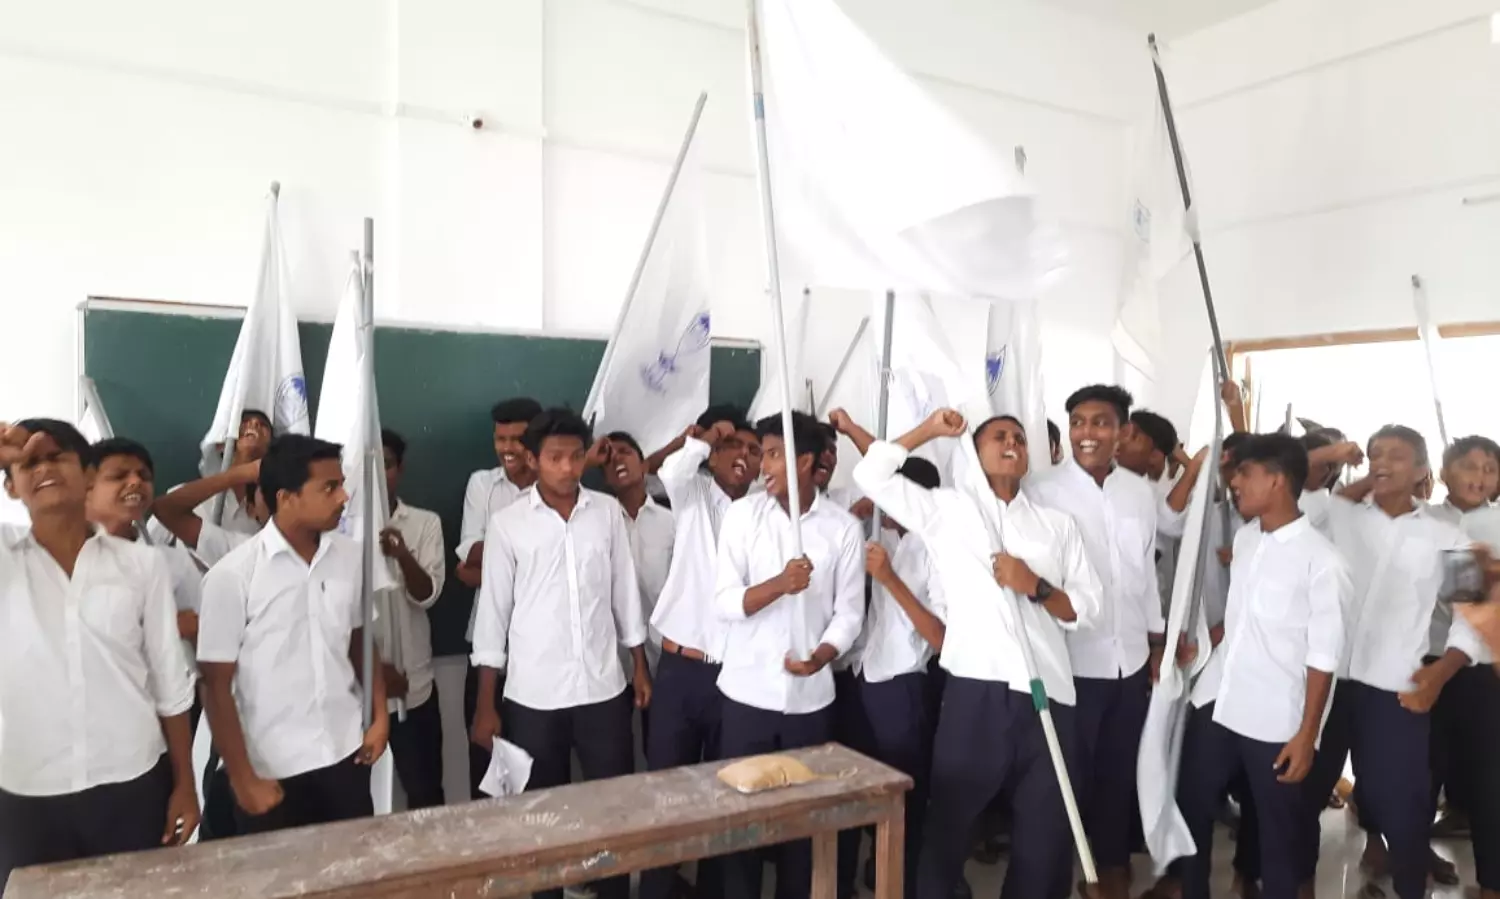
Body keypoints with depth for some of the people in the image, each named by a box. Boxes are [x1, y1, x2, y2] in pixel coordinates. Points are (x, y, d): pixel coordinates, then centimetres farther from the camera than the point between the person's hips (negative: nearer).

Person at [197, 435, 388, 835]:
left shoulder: (351, 557, -2)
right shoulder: (232, 575, -14)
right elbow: (217, 685, -9)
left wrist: (380, 716, 7)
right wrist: (243, 777, -8)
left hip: (345, 755, 4)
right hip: (273, 770, -3)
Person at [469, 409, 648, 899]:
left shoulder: (608, 512, 1)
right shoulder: (507, 524, -5)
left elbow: (625, 593, 8)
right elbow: (493, 613, -2)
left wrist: (640, 666, 9)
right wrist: (485, 706, -2)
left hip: (604, 689, 2)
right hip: (533, 696, -1)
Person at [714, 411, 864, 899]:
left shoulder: (844, 527, -3)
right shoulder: (743, 514, -4)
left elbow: (849, 612, -1)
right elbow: (725, 602, -9)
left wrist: (821, 657, -19)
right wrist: (779, 584, -26)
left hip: (811, 695, 1)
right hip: (748, 690, 0)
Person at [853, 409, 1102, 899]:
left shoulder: (1058, 524, 16)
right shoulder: (947, 508, 10)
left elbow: (1087, 607, 11)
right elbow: (871, 473, 4)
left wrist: (1036, 587, -6)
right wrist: (929, 430, 10)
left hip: (1048, 692, 3)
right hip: (976, 690, -2)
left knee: (1047, 831, 10)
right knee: (950, 822, 7)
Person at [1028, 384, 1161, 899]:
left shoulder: (1142, 493, 4)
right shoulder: (1045, 493, -10)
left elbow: (1147, 570, 12)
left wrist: (1157, 642, 14)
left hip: (1130, 658, 5)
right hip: (1073, 659, -4)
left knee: (1120, 769, 18)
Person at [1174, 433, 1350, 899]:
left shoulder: (1320, 558, -13)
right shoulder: (1244, 537, 7)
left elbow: (1323, 655, -12)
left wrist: (1307, 735, -12)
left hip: (1276, 720, -6)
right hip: (1215, 703, 7)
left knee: (1278, 832, 9)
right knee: (1190, 809, 14)